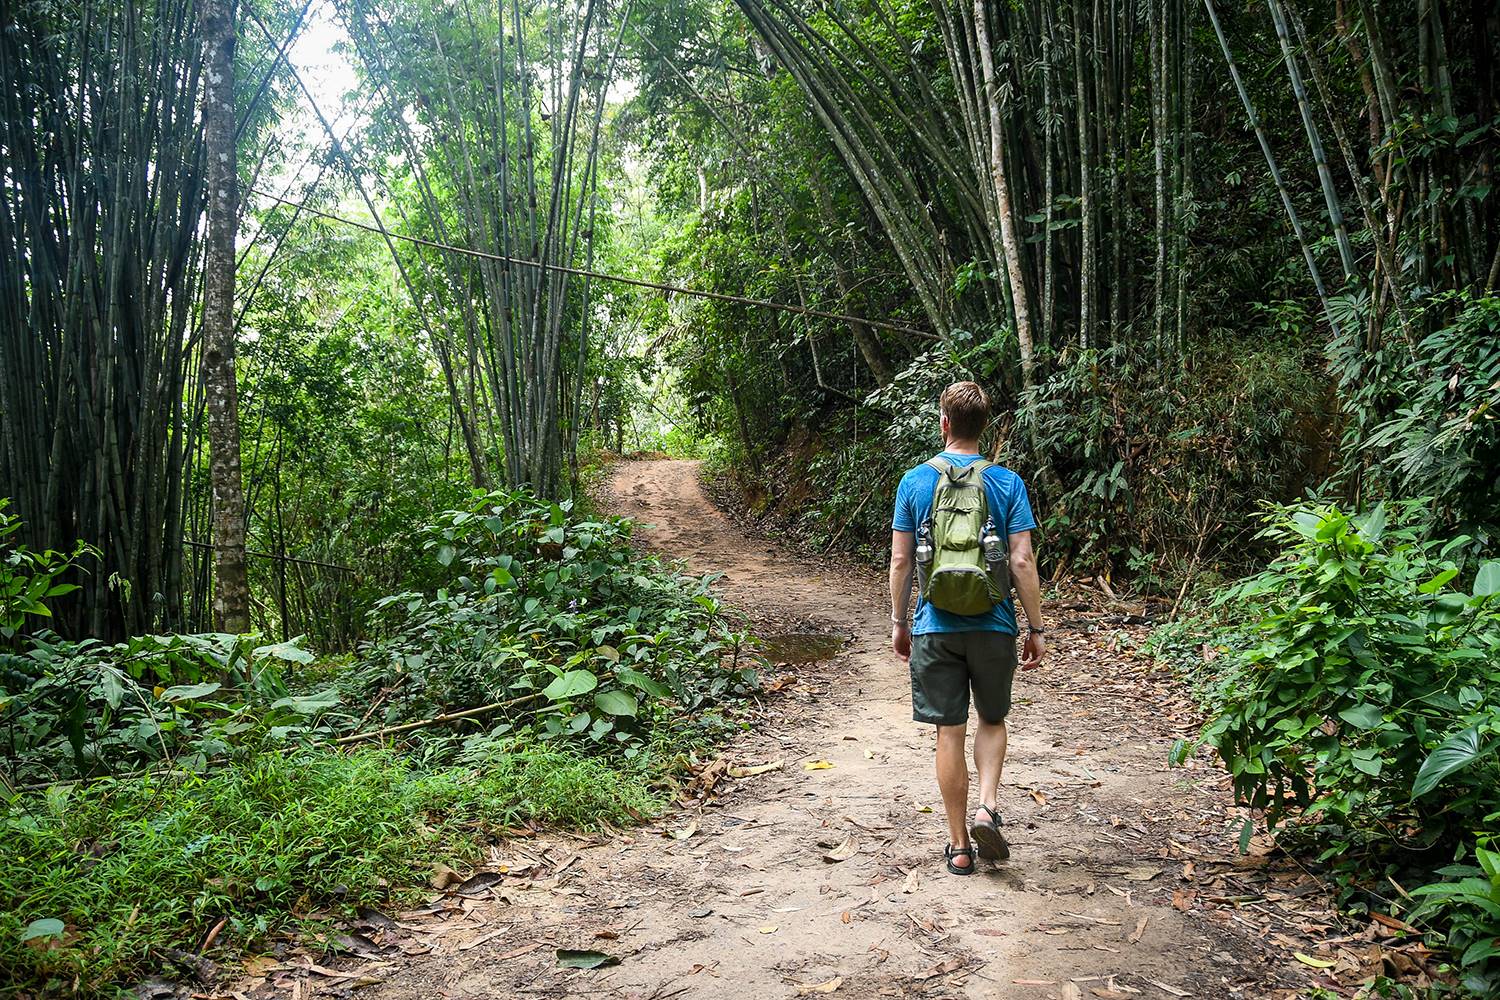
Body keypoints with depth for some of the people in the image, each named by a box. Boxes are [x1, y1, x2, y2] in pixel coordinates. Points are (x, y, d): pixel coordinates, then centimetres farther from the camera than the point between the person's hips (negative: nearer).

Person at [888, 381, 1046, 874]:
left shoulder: (915, 481, -2)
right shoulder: (1007, 483, -4)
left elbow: (901, 560, 0)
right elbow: (1022, 563, -7)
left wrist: (898, 622, 10)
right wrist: (1036, 629, 1)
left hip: (935, 626, 0)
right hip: (993, 625, 0)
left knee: (949, 733, 7)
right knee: (992, 720, 21)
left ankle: (959, 845, 15)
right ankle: (987, 806, 1)